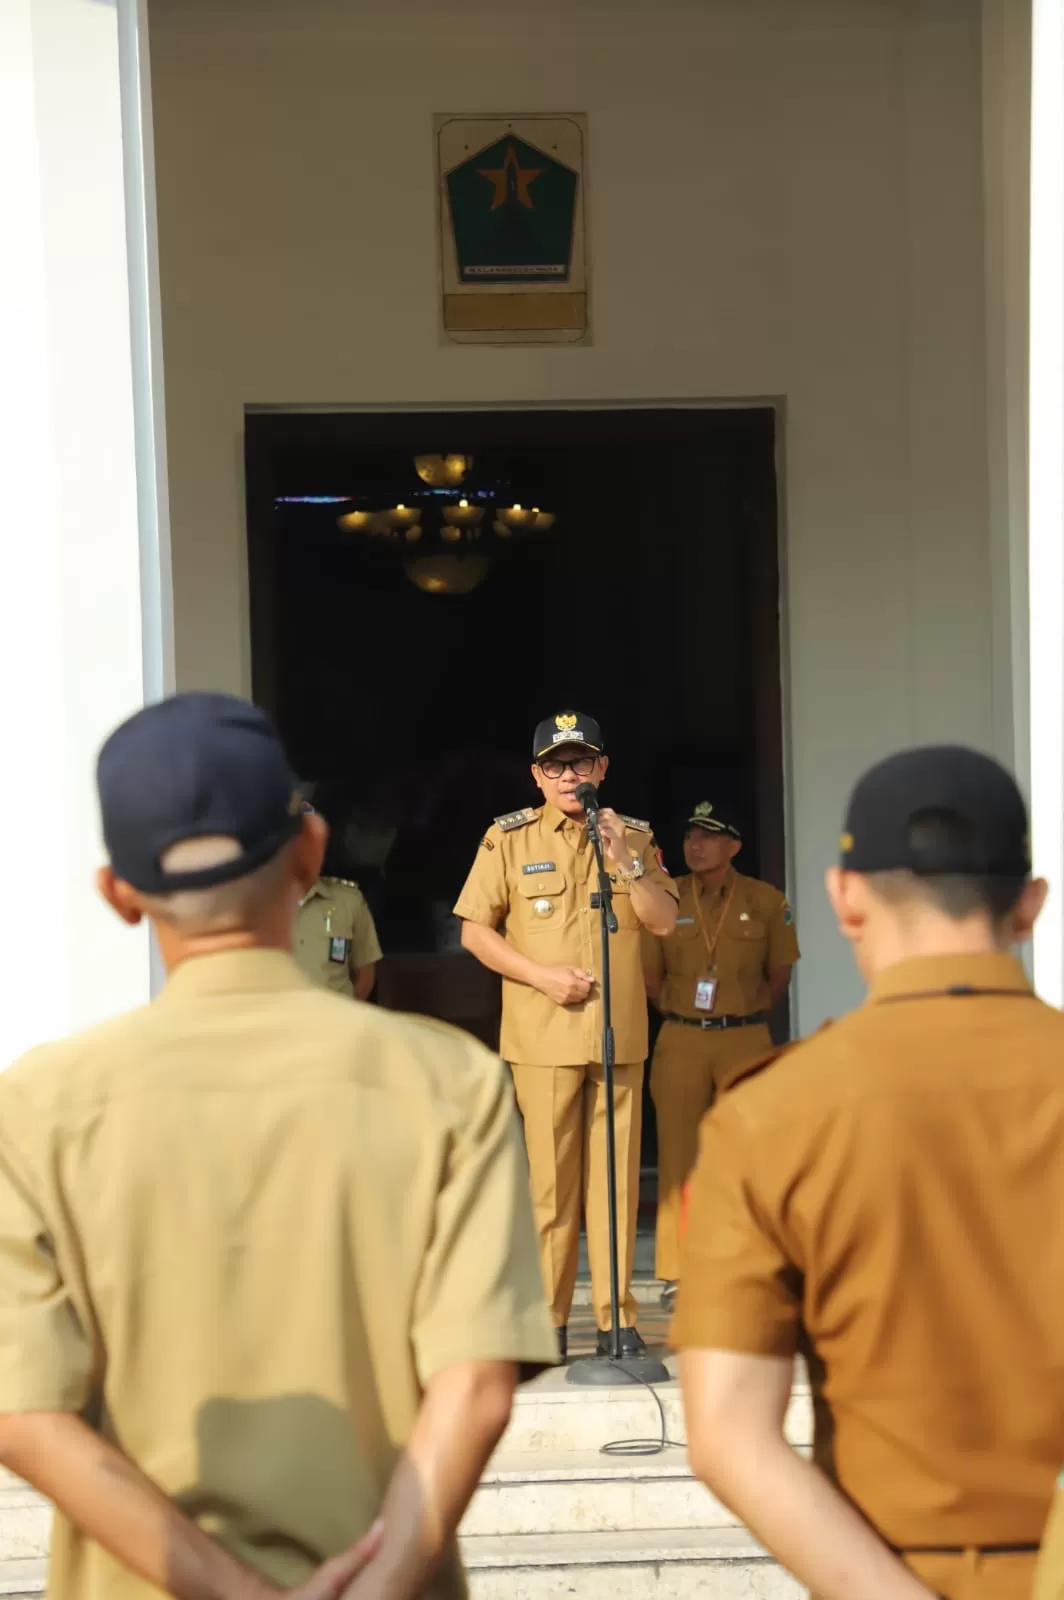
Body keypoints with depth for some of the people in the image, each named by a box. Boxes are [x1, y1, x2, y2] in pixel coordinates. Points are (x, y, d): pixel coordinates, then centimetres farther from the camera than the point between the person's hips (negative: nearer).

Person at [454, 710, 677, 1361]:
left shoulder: (633, 837, 10)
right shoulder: (508, 838, 2)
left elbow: (664, 921, 2)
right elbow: (475, 931, 2)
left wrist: (625, 860, -12)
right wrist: (542, 976, -9)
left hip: (620, 1034, 2)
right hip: (543, 1036, -2)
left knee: (616, 1176, 4)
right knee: (549, 1179, -1)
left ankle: (618, 1317, 10)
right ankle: (547, 1318, 8)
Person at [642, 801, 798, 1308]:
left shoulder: (766, 901, 2)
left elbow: (779, 973, 10)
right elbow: (650, 975, 7)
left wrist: (745, 1018, 9)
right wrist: (682, 1019, 7)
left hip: (746, 1042, 0)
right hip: (680, 1042, 0)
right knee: (677, 1155, 1)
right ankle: (676, 1274, 7)